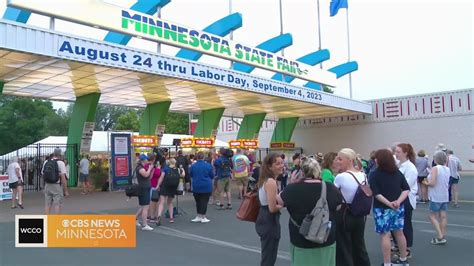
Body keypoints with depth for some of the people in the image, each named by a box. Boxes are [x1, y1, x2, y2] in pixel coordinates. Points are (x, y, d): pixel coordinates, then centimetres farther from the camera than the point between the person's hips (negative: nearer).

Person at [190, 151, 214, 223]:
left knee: (198, 201, 13)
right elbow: (212, 176, 1)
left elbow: (190, 175, 9)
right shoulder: (208, 165, -9)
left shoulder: (193, 166, -5)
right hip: (206, 187, -2)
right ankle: (203, 217, 6)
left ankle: (199, 216, 20)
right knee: (204, 201, 3)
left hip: (196, 187, 2)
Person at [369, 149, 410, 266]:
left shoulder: (374, 175, -11)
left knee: (385, 235, 0)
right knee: (399, 233, 18)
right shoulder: (398, 172, 5)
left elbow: (376, 194, -18)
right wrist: (398, 201, -9)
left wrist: (389, 203, -14)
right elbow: (406, 189, 0)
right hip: (398, 207, 6)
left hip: (382, 209, -6)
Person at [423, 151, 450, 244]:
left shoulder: (435, 168, -16)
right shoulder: (447, 169, 6)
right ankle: (443, 236, 15)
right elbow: (447, 184, 15)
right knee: (443, 217, 9)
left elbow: (433, 183, -22)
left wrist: (426, 183, -3)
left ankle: (440, 237, -4)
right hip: (445, 197, 7)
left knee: (433, 216, 3)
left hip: (436, 197, -7)